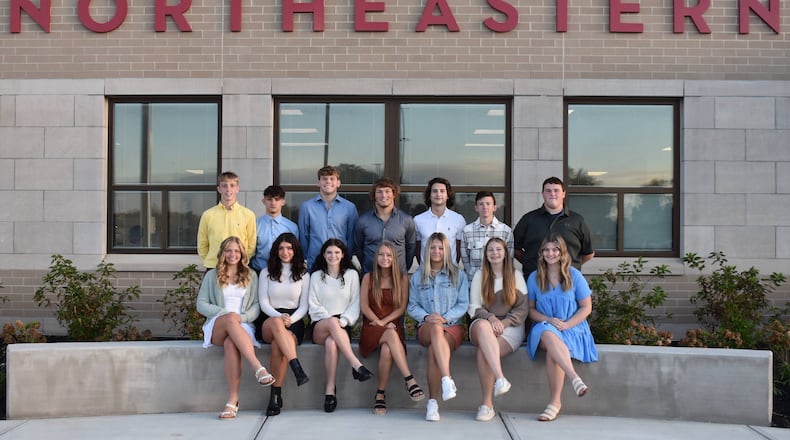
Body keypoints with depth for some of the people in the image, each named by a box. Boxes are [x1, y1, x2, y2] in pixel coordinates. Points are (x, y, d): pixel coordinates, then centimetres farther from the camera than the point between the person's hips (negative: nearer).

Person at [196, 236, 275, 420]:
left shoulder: (251, 276, 20)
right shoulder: (212, 275, 19)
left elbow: (256, 306, 12)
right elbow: (201, 304, 9)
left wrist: (242, 317, -10)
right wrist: (226, 313, -8)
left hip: (242, 326, 0)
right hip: (217, 327, 0)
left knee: (231, 343, -38)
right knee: (231, 319, -38)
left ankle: (233, 400, -42)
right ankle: (259, 368, -49)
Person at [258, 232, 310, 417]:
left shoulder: (303, 275, 14)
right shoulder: (266, 273, 14)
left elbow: (304, 306, 8)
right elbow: (263, 303, 5)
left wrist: (290, 319, -13)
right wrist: (279, 316, -15)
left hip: (294, 321, 0)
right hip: (270, 321, 0)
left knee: (277, 344, -34)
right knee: (276, 323, -39)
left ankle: (276, 395, -29)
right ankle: (298, 369, -49)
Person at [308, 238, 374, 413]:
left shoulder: (352, 274, 13)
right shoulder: (316, 276, 15)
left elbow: (355, 305, 5)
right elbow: (314, 306, 6)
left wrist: (343, 321, -13)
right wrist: (331, 320, -12)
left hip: (342, 326, 0)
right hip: (320, 327, 0)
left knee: (331, 343, -36)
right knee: (332, 322, -37)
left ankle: (330, 391, -35)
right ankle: (356, 365, -43)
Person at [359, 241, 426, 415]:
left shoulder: (402, 279, 10)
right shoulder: (368, 277, 10)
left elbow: (402, 307, 3)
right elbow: (364, 306, 3)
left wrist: (384, 321, -9)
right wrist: (378, 322, -10)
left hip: (393, 326, 1)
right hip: (372, 327, -1)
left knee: (387, 349, -36)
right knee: (392, 335, -37)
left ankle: (380, 395, -23)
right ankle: (410, 381, -43)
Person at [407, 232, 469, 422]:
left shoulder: (458, 275, 13)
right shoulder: (417, 277, 18)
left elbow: (463, 305, 5)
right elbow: (412, 306, 12)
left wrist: (445, 317, -12)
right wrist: (426, 317, -9)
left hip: (452, 326, 0)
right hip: (426, 328, 1)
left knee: (433, 350, -34)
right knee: (436, 328, -39)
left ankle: (433, 403, -32)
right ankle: (447, 380, -50)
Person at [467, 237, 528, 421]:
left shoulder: (516, 275, 12)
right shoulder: (479, 276, 16)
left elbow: (523, 308, 6)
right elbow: (474, 307, 9)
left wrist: (504, 323, -11)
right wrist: (490, 318, -12)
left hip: (510, 328, -1)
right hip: (484, 325, 1)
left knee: (483, 350, -32)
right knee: (482, 325, -39)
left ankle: (487, 404, -25)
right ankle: (500, 378, -47)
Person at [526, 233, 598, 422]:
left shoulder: (574, 275, 3)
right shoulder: (534, 277, 9)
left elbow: (586, 307, 3)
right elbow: (531, 310, 10)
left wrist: (566, 324, -12)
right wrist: (549, 320, -11)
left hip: (572, 329, -1)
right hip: (544, 327, 2)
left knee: (552, 351, -34)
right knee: (548, 334, -38)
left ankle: (555, 402, -27)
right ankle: (574, 377, -47)